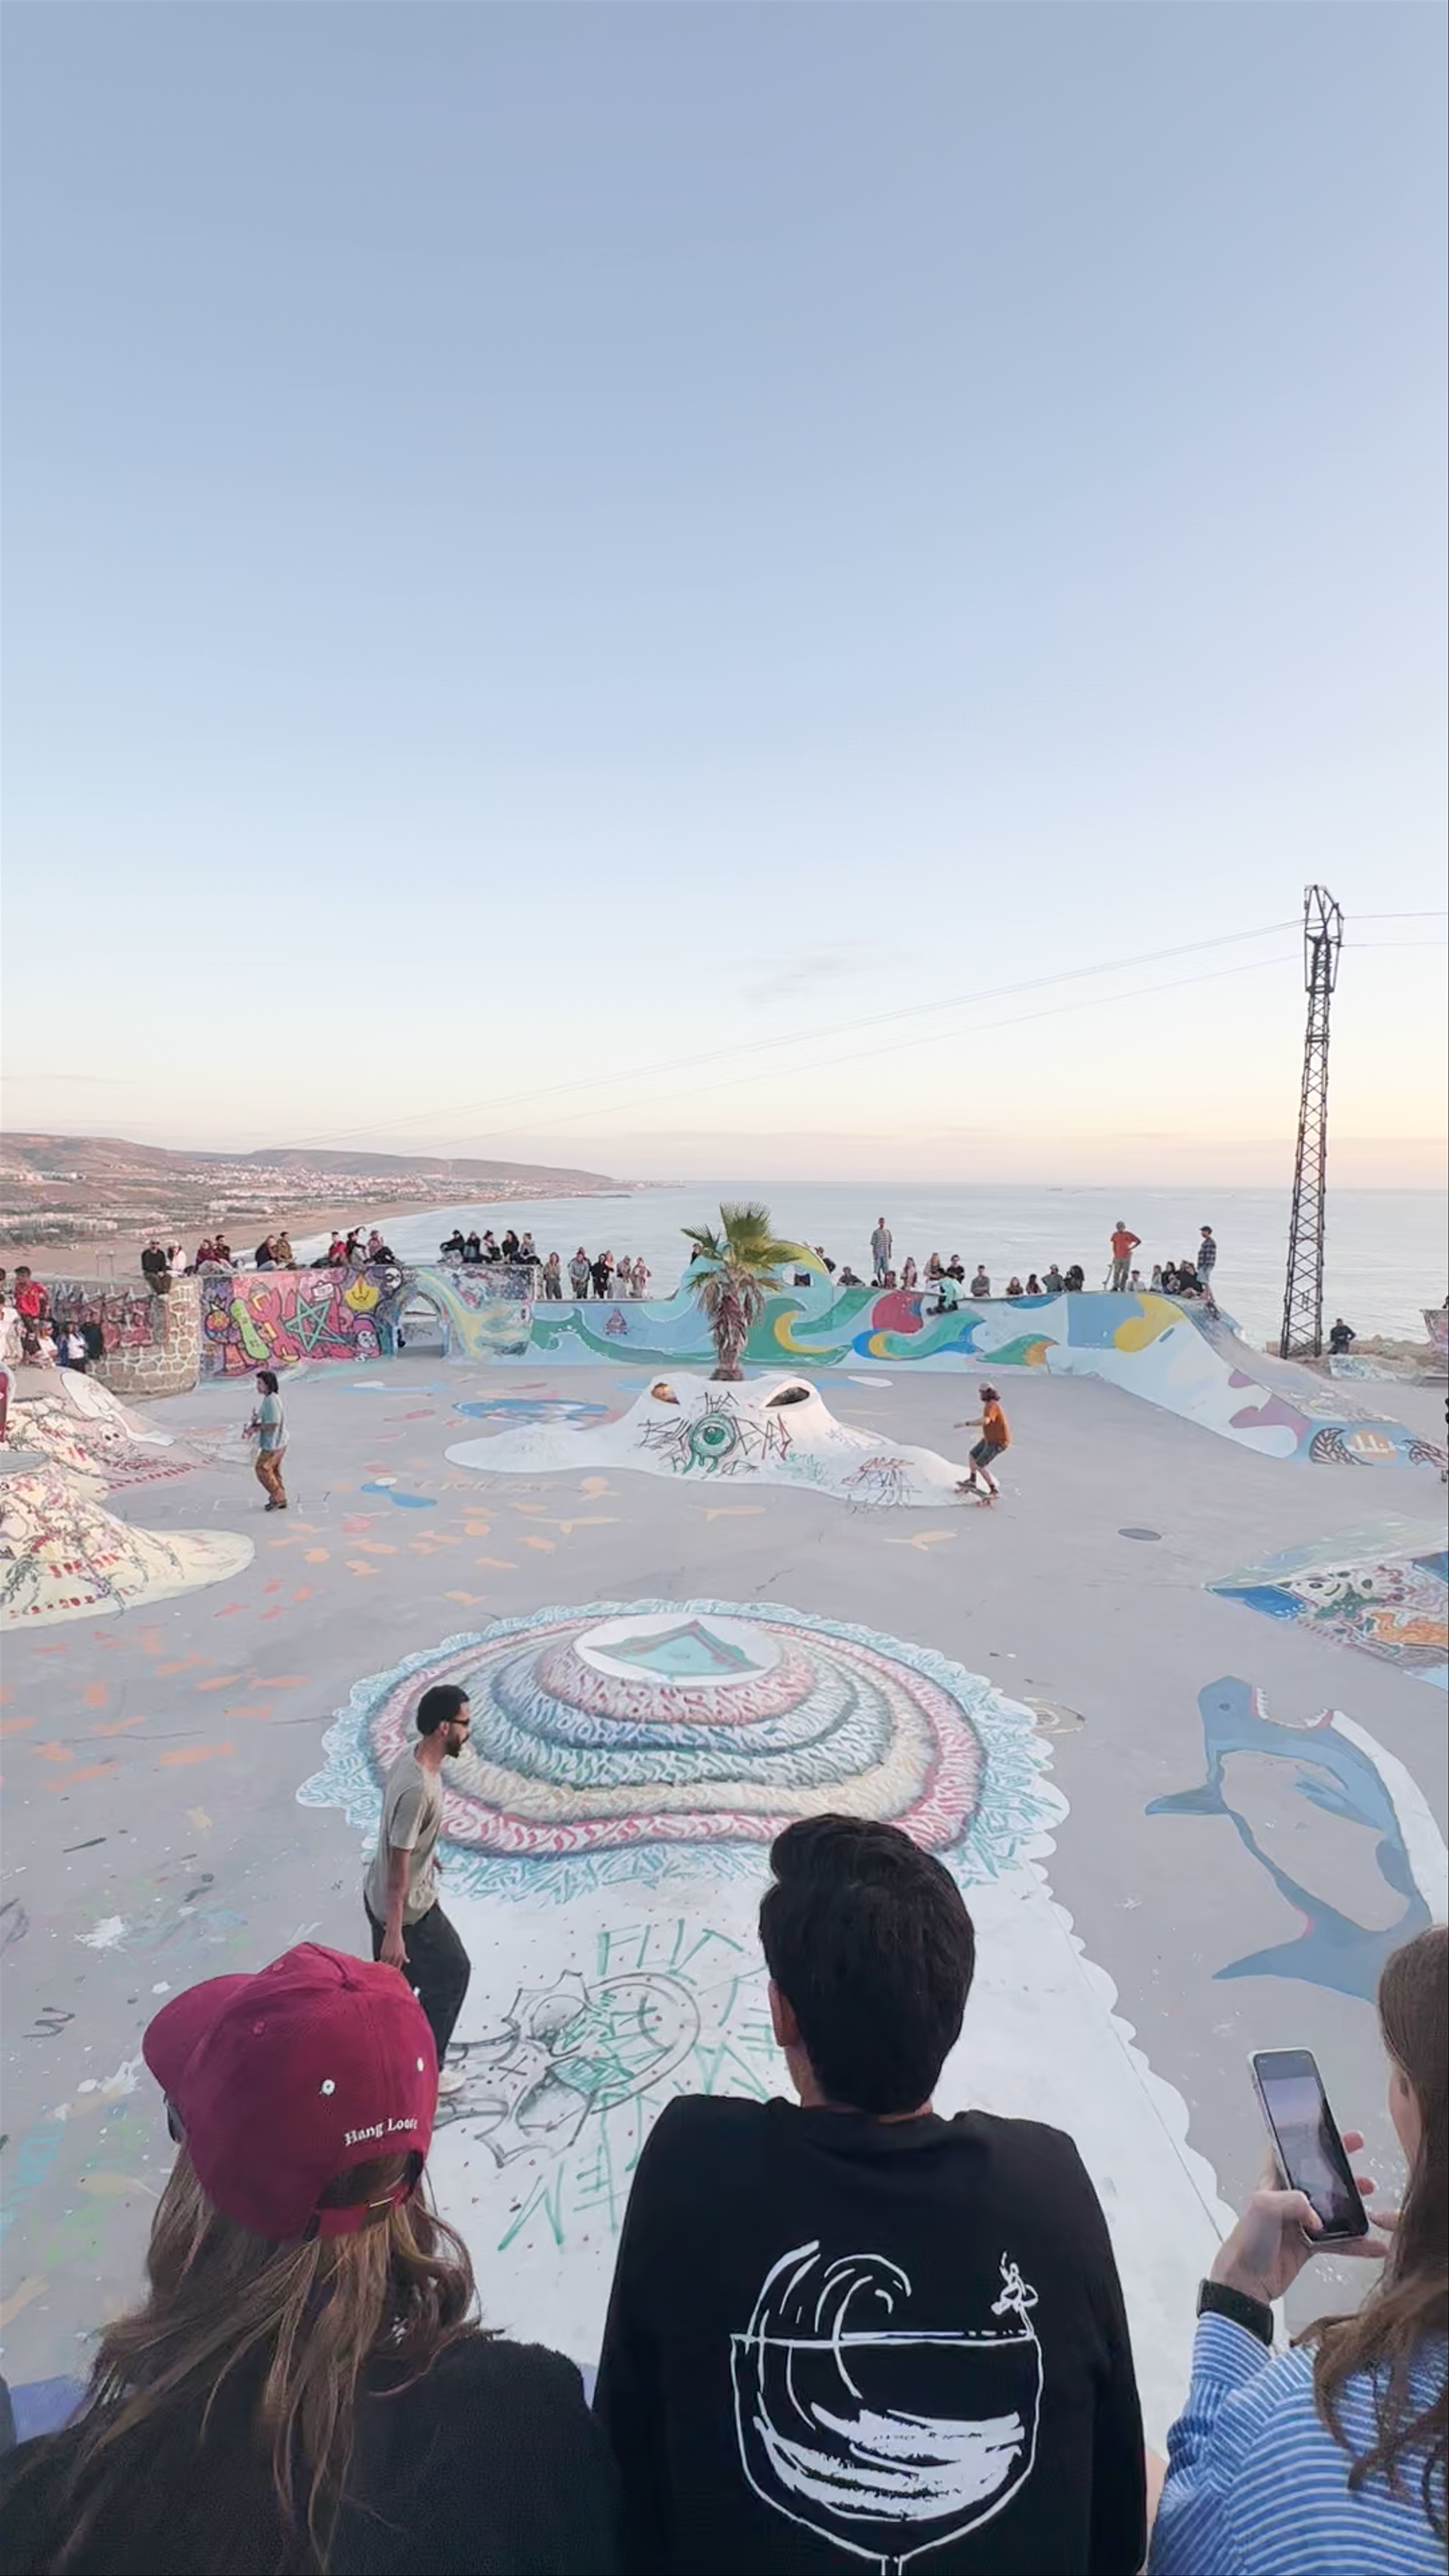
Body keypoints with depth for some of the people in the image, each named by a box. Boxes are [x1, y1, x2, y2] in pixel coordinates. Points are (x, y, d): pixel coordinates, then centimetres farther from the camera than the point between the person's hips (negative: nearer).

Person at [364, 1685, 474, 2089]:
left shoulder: (412, 1760, -5)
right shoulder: (418, 1789, -35)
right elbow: (398, 1866, -28)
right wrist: (394, 1933, -21)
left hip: (379, 1897, 8)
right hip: (407, 1910, -8)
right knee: (452, 1974, 12)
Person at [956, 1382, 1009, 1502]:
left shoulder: (992, 1406, -28)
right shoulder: (989, 1404, 5)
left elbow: (985, 1421, -46)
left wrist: (965, 1424, -45)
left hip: (997, 1442, -11)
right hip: (990, 1439, 11)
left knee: (980, 1466, -13)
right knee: (973, 1456, 23)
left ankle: (994, 1491, -5)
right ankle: (972, 1482, 40)